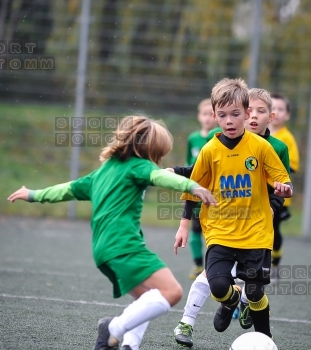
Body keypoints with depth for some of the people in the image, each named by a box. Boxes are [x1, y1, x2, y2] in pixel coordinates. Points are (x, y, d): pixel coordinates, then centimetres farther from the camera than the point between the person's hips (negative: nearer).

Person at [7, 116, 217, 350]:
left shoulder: (104, 170, 27)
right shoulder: (137, 165, 3)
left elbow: (69, 189, 37)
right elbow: (159, 177, -19)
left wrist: (34, 195, 51)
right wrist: (192, 186, -35)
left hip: (103, 250, 9)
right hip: (124, 244, -9)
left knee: (146, 300, 21)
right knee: (171, 291, -21)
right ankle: (116, 328, -26)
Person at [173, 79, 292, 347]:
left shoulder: (261, 147, -6)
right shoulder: (210, 150, -2)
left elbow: (282, 179, 1)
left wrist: (284, 188, -23)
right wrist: (184, 225, 10)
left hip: (255, 233, -1)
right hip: (220, 232, 1)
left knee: (255, 292, 1)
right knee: (218, 285, -15)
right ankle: (231, 300, 22)